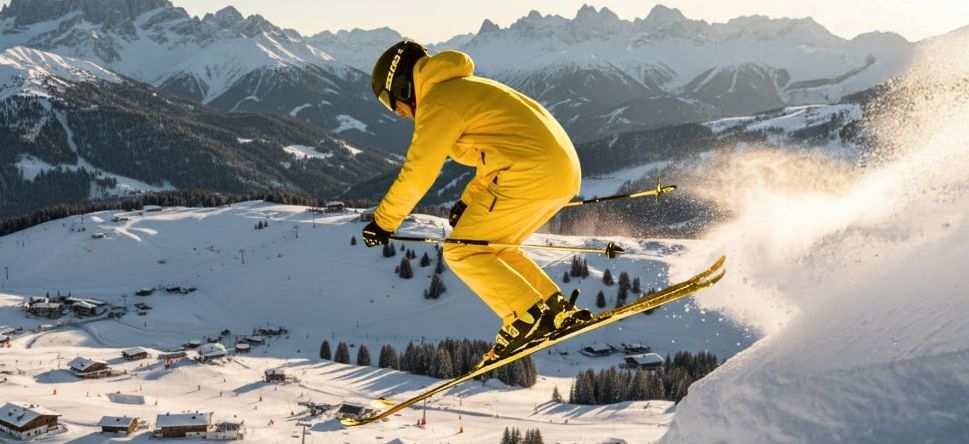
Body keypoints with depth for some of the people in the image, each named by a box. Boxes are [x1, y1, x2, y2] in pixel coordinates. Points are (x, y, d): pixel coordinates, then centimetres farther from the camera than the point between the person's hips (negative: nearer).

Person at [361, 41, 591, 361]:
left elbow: (416, 174, -5)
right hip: (566, 170, 10)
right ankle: (558, 310, 14)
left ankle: (529, 317, -7)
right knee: (494, 249, 21)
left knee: (462, 254, 0)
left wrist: (383, 222, 6)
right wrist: (469, 201, 34)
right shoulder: (469, 86, 26)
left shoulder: (437, 103, -4)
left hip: (529, 176, -10)